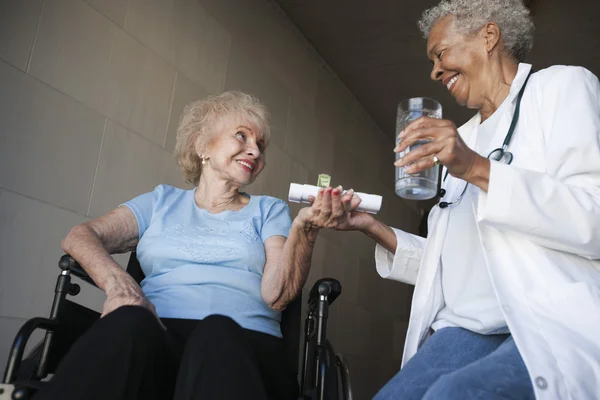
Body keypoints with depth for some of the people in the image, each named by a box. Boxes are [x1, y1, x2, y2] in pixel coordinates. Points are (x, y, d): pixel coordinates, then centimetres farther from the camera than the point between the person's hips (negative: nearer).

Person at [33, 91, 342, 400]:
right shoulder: (163, 201, 21)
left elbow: (276, 294, 2)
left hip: (243, 342, -1)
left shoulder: (269, 210, 18)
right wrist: (117, 281, -13)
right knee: (131, 323, -34)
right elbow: (80, 236, 9)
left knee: (216, 336, -37)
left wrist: (303, 229, -16)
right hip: (157, 334, 1)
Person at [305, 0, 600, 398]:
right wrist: (372, 226, 12)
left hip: (555, 327, -5)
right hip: (469, 330, 6)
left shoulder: (562, 87, 4)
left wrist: (479, 170, -19)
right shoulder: (463, 138, 22)